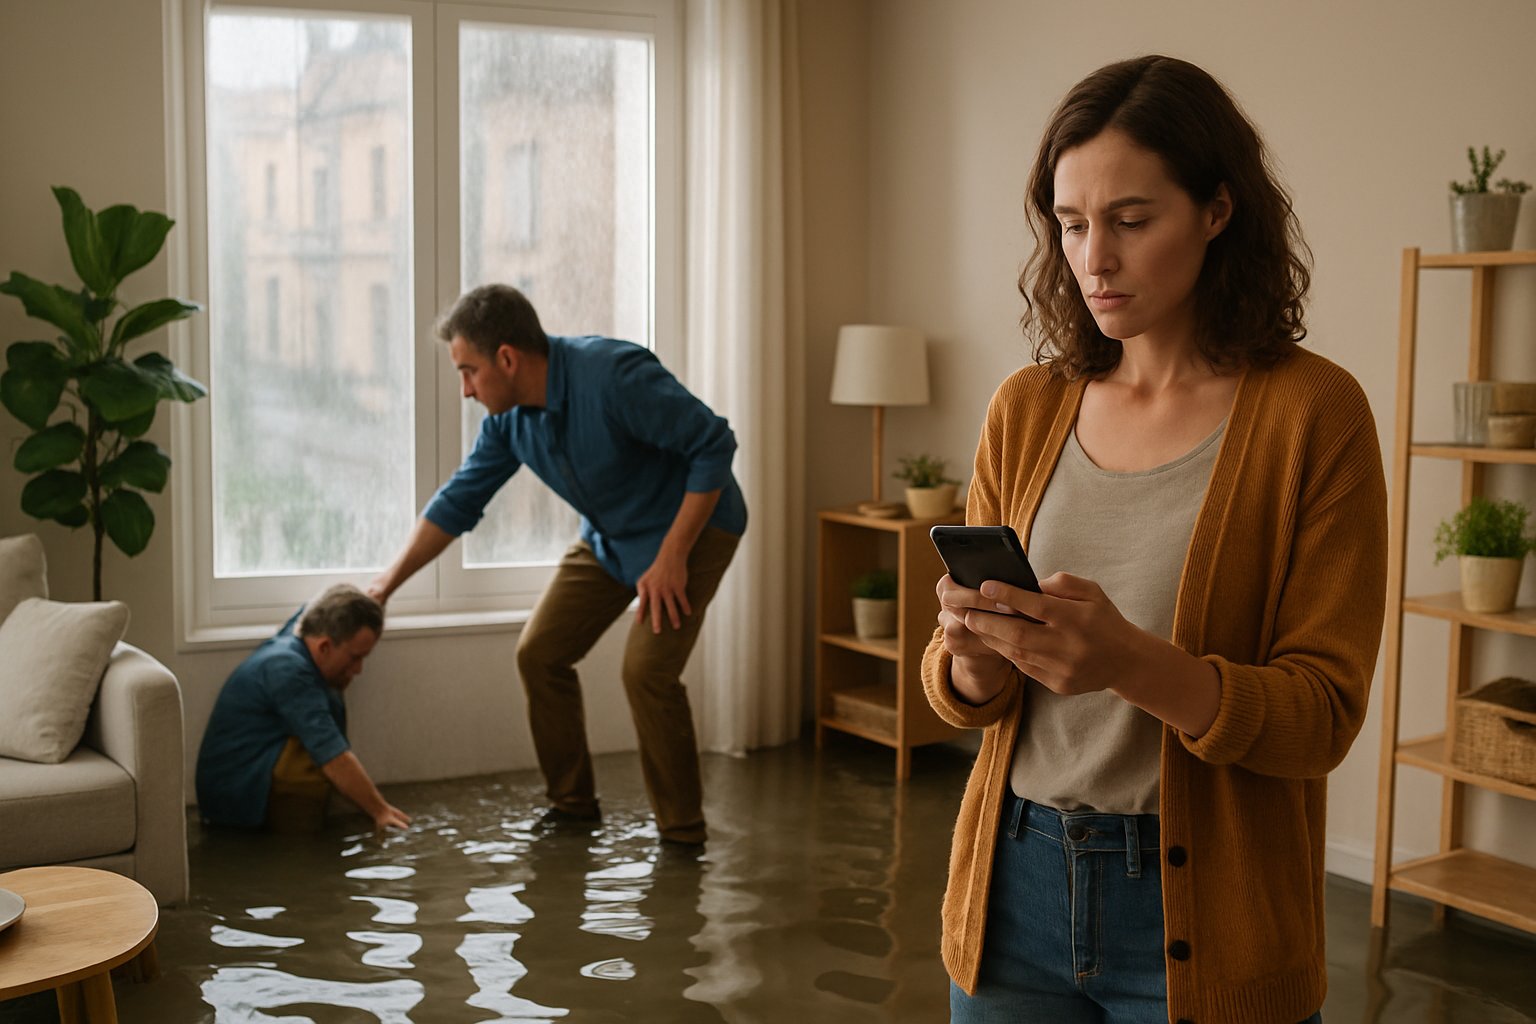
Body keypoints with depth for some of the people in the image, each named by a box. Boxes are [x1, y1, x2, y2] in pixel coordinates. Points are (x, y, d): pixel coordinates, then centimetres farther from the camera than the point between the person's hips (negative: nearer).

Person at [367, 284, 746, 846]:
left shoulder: (614, 376, -31)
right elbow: (458, 501, 5)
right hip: (610, 536, 8)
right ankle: (573, 804, 19)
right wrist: (387, 582, 4)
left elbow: (714, 445, -27)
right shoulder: (509, 416, -7)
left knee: (647, 670, -21)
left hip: (691, 525, -8)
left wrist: (672, 556, -27)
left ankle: (682, 834, -4)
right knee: (539, 653, 3)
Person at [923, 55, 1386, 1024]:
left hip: (1203, 914, -3)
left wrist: (1135, 664, -29)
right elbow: (961, 688, 6)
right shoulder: (1028, 409, 2)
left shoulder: (1312, 411, -10)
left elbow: (1323, 716, -12)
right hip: (1015, 888, 4)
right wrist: (974, 658, -17)